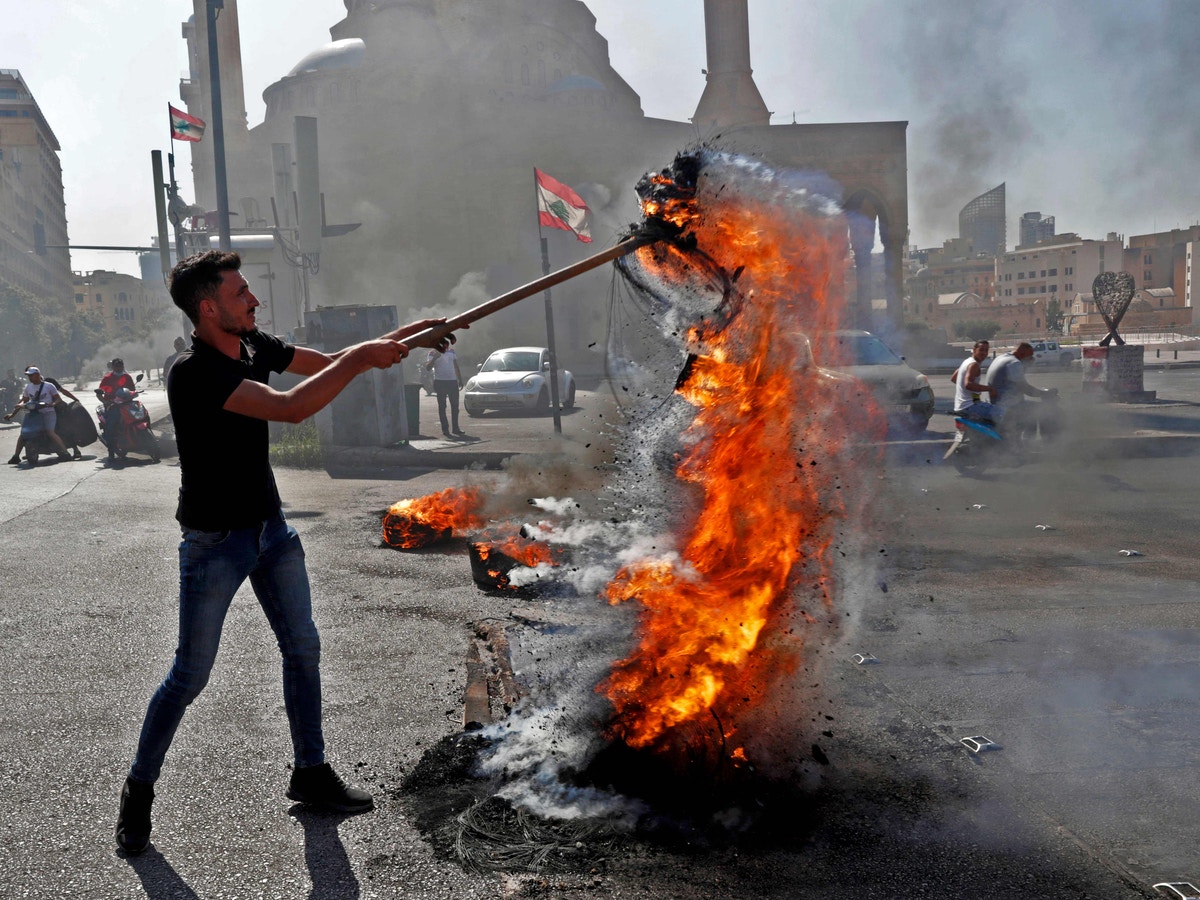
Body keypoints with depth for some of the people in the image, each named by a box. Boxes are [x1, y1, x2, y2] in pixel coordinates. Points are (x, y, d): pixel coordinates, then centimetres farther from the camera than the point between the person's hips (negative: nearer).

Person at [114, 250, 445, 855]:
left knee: (302, 650, 11)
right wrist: (364, 358, -29)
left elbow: (329, 363, 11)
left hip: (271, 528, 8)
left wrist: (400, 336, -1)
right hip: (215, 542, -7)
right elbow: (290, 409, -34)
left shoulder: (254, 346, 0)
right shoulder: (193, 373, -25)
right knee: (190, 676, 1)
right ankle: (138, 791, 22)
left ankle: (310, 773, 26)